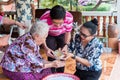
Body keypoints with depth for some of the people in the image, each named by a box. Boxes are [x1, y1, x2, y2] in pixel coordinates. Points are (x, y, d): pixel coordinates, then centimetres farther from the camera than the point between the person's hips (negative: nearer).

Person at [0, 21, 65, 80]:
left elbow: (37, 58, 3)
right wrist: (52, 64, -16)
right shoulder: (28, 44, -29)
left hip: (21, 66, 9)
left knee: (47, 70, 3)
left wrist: (52, 63, -7)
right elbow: (35, 65, -23)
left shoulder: (33, 40, -1)